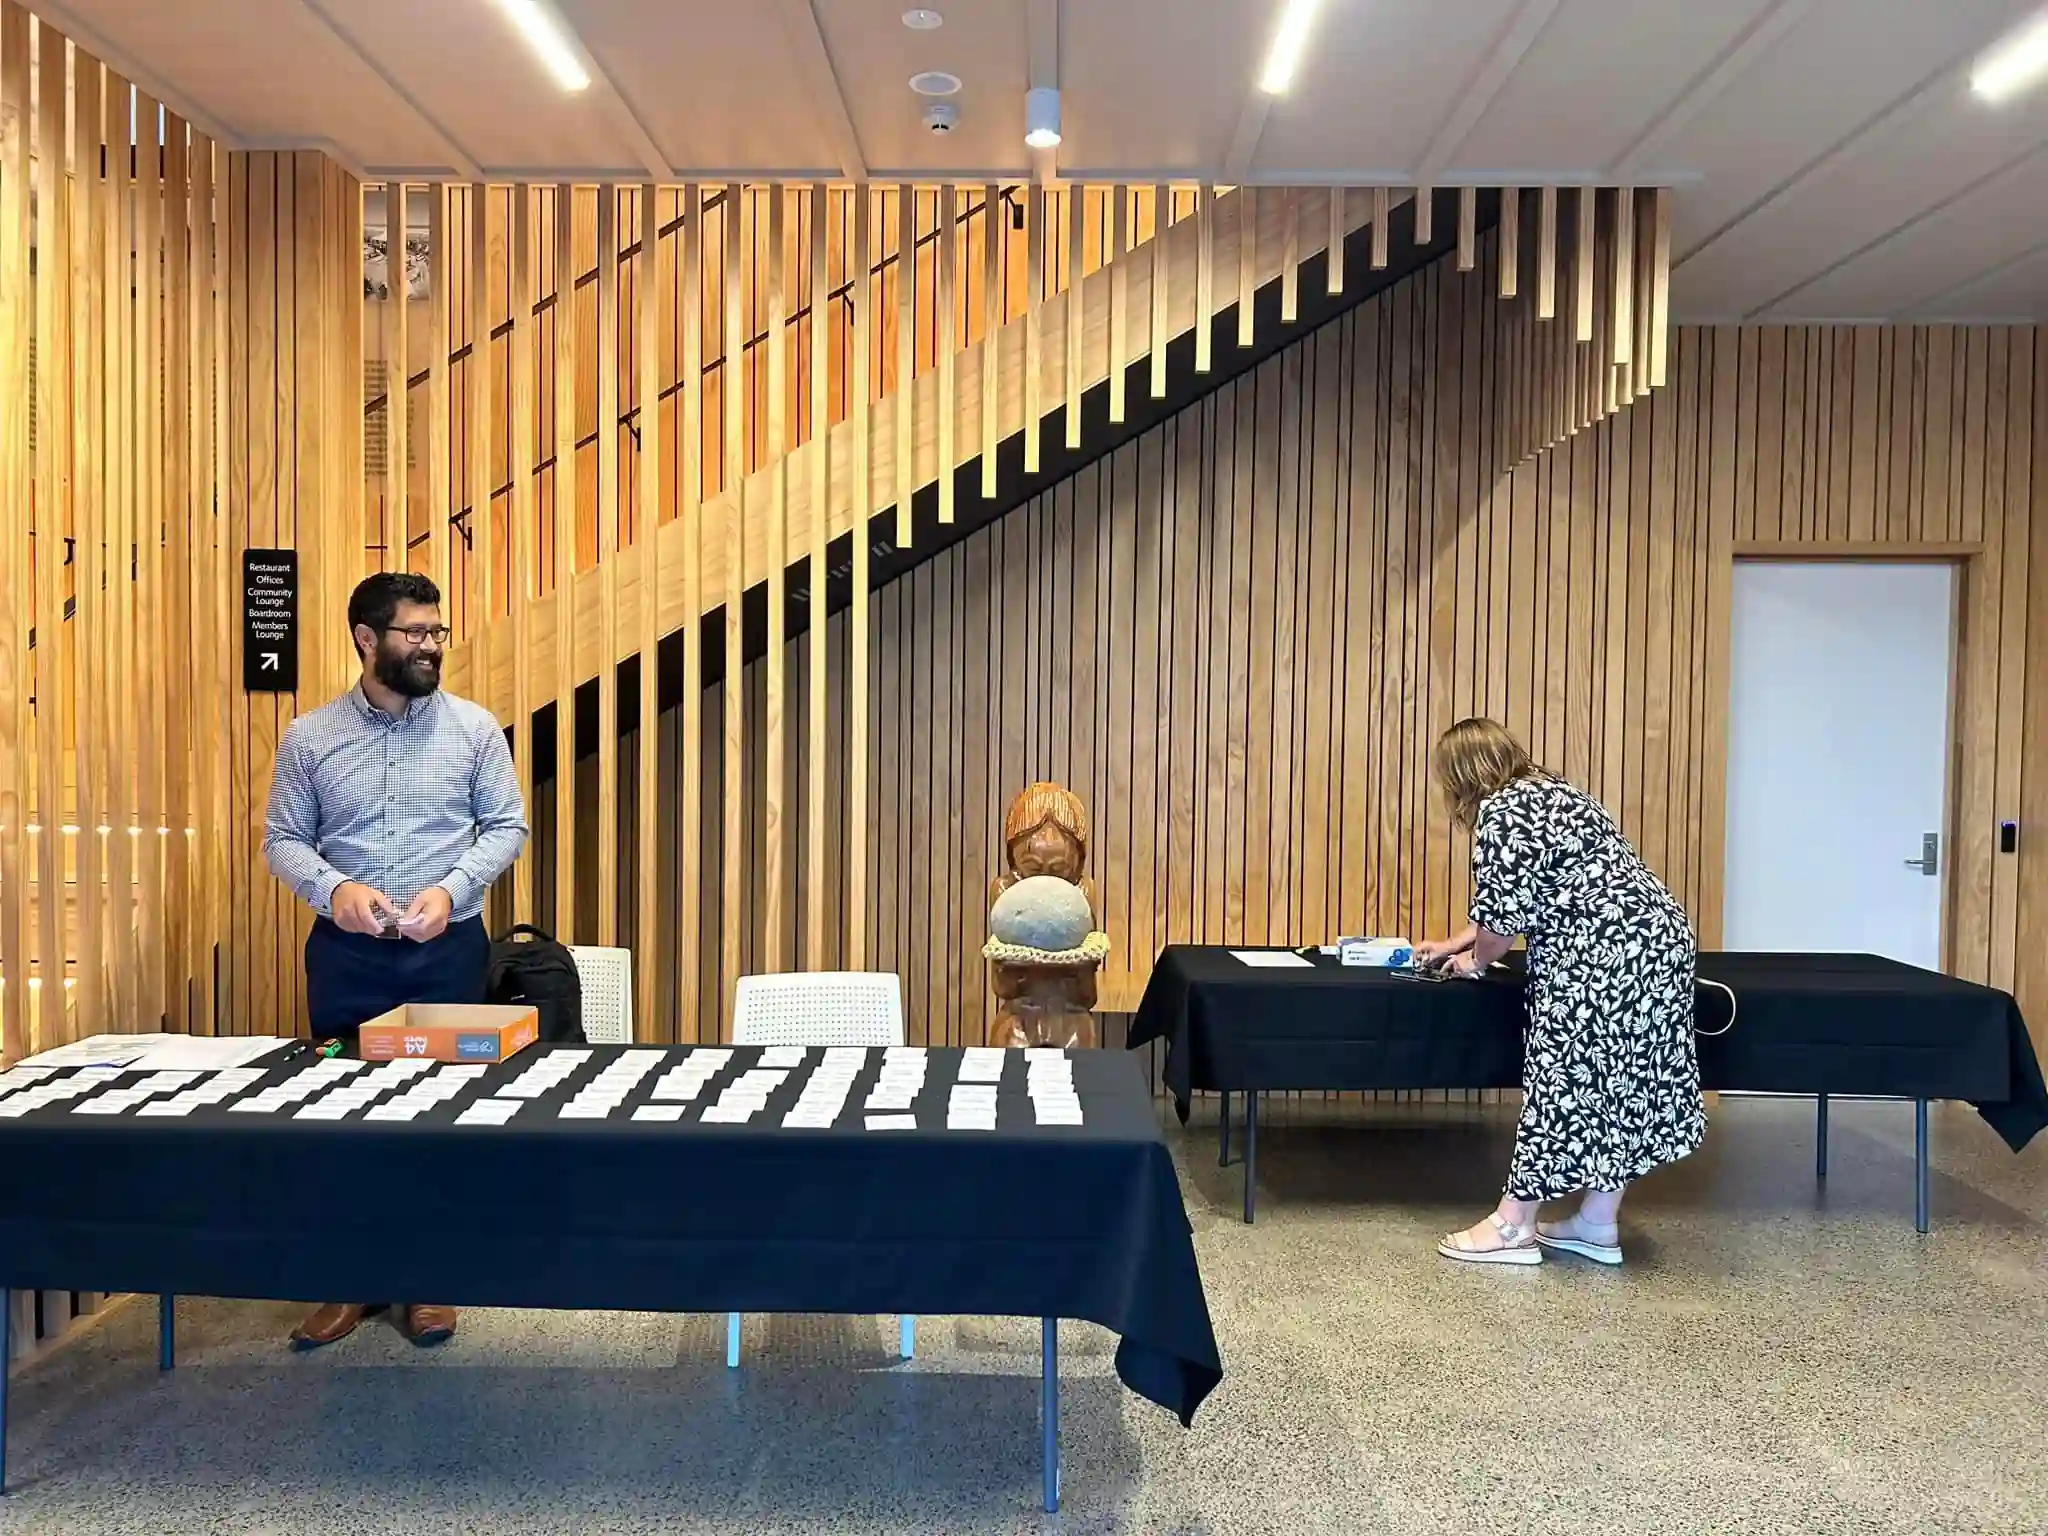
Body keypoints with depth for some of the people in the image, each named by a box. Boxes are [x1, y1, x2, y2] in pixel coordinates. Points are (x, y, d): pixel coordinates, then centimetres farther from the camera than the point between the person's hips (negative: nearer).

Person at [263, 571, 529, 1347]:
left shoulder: (474, 727, -1)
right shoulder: (309, 736, 1)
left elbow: (507, 826, 0)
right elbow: (283, 839, 3)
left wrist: (451, 888, -15)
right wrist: (333, 888, -17)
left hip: (449, 948, 0)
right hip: (345, 951, 1)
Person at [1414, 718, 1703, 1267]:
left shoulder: (1500, 811, -8)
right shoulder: (1545, 791, 23)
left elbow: (1503, 913, -11)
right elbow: (1522, 899, 32)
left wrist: (1474, 961, 9)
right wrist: (1455, 944, 38)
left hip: (1606, 957, -10)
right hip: (1655, 943, 10)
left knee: (1566, 1081, -1)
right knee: (1619, 1088, 13)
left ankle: (1513, 1227, 9)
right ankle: (1598, 1225, 22)